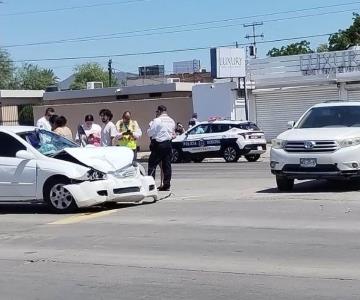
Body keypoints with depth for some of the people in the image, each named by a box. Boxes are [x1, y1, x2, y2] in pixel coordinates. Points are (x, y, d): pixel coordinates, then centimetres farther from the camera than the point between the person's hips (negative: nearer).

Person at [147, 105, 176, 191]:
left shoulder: (157, 120, -11)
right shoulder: (172, 121, 9)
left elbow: (150, 133, -7)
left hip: (158, 144, -6)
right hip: (168, 144, 6)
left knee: (152, 164, -1)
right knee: (167, 164, 7)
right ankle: (167, 185, 8)